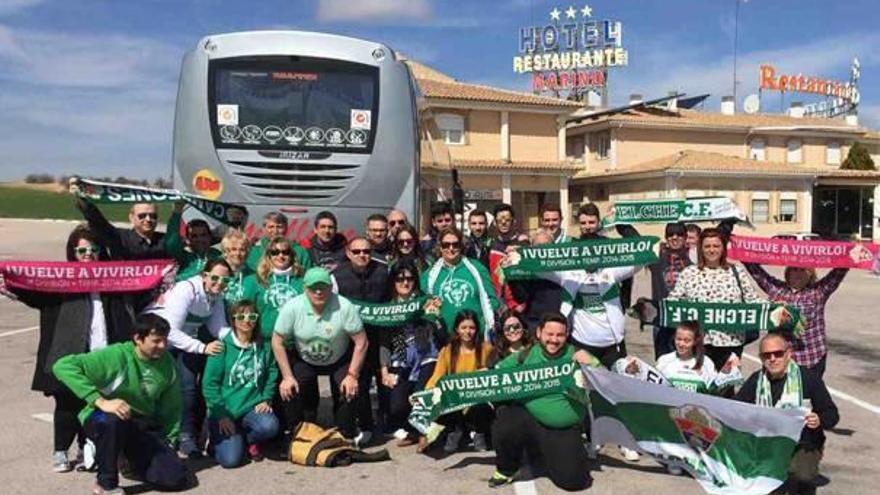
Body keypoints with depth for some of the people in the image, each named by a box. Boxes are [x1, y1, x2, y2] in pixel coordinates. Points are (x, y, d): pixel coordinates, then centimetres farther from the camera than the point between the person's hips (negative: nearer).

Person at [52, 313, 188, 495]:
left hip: (143, 427, 4)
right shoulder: (116, 356, -22)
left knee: (177, 478, -13)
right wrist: (100, 401, -35)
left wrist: (169, 443, 6)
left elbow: (171, 409, 9)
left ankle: (133, 455, 17)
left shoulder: (167, 363, -6)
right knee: (113, 420, -41)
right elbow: (62, 366, -32)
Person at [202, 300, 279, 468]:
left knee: (269, 426, -29)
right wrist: (221, 415, -11)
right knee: (231, 459, -17)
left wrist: (266, 399, -1)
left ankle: (249, 439, 7)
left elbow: (271, 375, 13)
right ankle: (218, 437, 19)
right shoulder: (223, 347, -8)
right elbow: (209, 383, -8)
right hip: (225, 410, -3)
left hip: (253, 406, 3)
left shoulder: (264, 347, 3)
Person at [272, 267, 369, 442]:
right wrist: (287, 377, -15)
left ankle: (347, 436, 10)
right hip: (303, 360, 1)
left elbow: (361, 342, -21)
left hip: (340, 360, -1)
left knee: (350, 391, -16)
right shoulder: (292, 308, -26)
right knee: (289, 391, -17)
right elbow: (278, 342, -15)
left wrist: (353, 375, -20)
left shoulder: (344, 307, -30)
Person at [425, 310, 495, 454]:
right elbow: (436, 377, -2)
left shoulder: (486, 348, 2)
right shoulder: (447, 350, 6)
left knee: (481, 409, -36)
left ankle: (479, 432, 5)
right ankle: (455, 429, 10)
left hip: (478, 400, -2)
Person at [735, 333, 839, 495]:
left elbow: (832, 414, -1)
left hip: (803, 446, -3)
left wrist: (820, 421, -23)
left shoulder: (809, 378, -4)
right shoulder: (756, 380, 6)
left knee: (800, 476, -32)